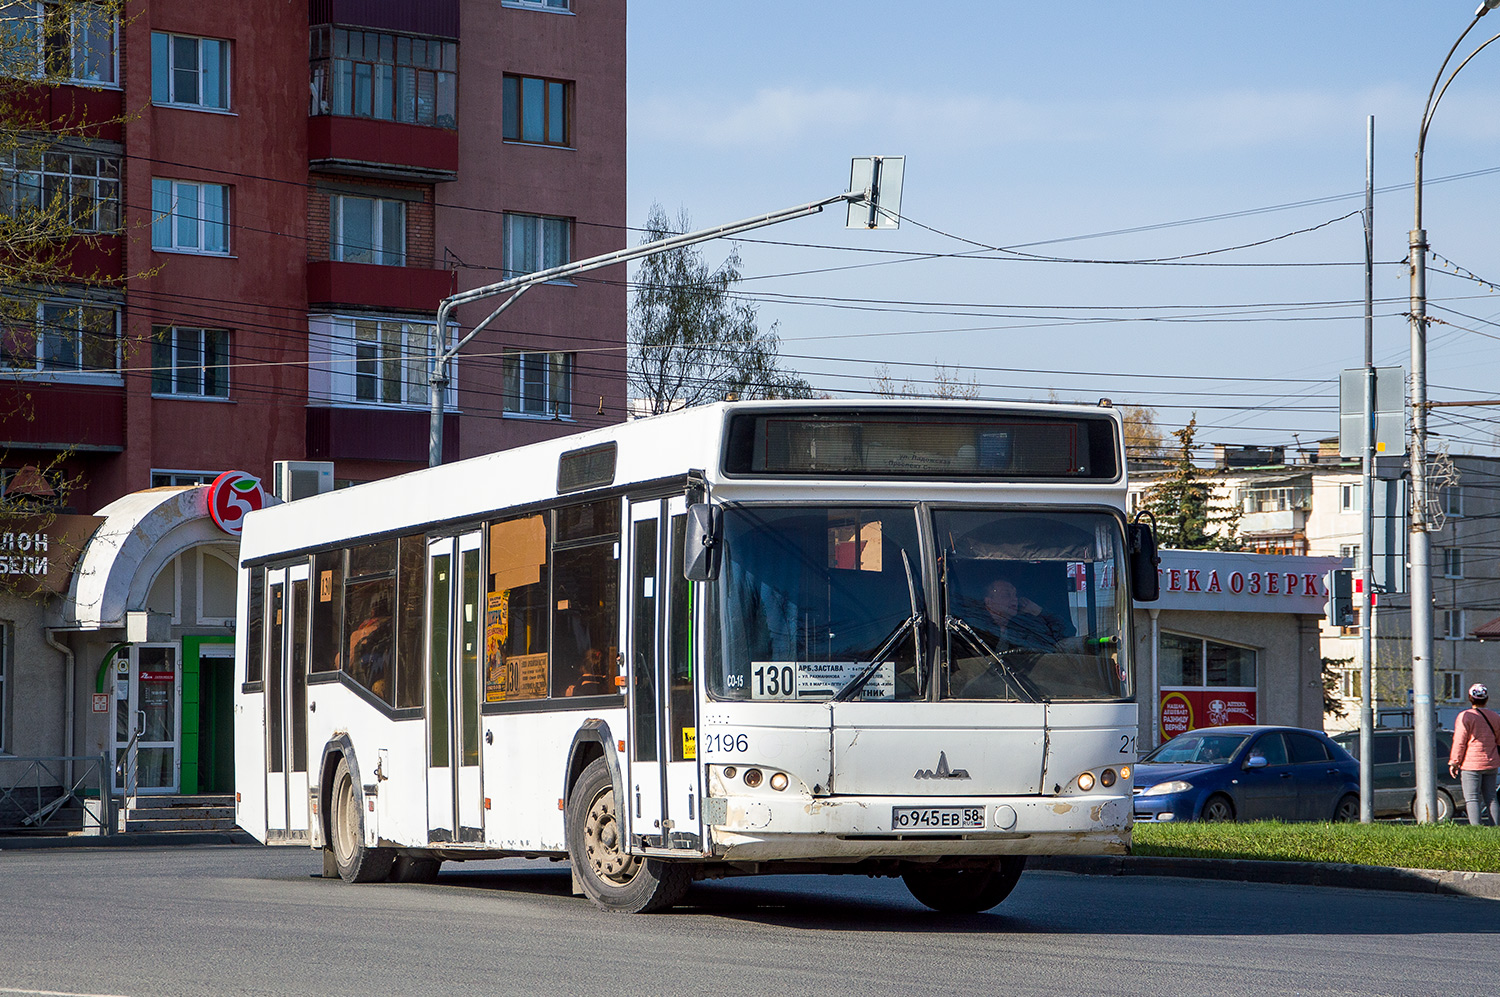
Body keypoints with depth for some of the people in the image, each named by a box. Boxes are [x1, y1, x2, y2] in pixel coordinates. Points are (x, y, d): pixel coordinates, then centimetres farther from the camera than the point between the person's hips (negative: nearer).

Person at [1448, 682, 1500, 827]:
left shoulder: (1465, 717, -9)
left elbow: (1459, 743, -9)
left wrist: (1454, 763, -3)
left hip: (1471, 763, -5)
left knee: (1472, 798, -5)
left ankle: (1476, 827, -14)